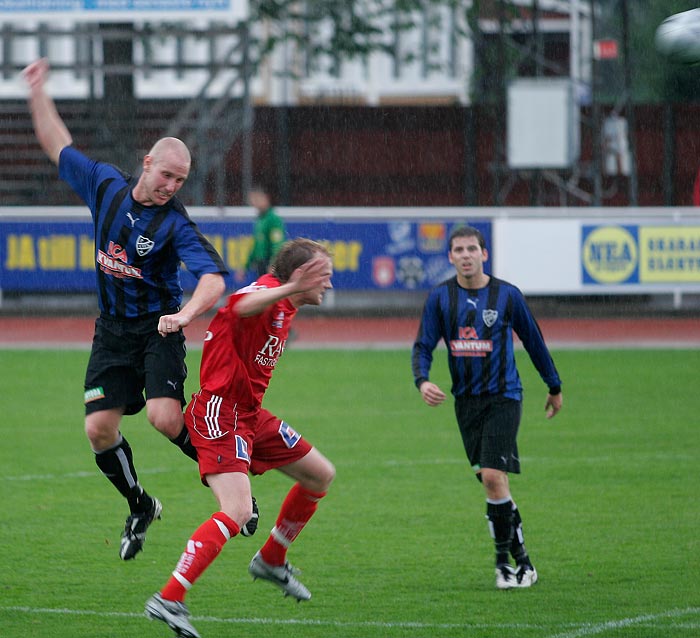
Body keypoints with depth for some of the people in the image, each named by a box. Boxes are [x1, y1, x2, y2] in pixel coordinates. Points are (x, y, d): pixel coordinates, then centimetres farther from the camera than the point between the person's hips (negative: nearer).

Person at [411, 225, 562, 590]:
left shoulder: (506, 295, -4)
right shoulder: (440, 298, 1)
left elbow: (533, 341, 8)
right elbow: (423, 346, 0)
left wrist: (554, 387, 17)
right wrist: (422, 381, -21)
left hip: (502, 397, -3)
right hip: (466, 400, 3)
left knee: (493, 477, -15)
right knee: (492, 481, 5)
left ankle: (505, 559, -4)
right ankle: (520, 558, 15)